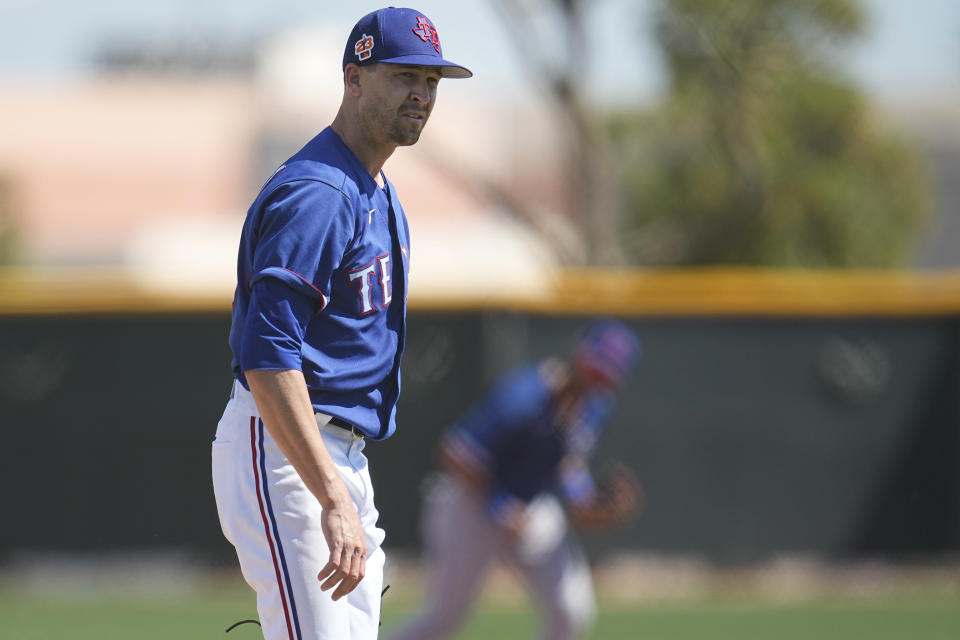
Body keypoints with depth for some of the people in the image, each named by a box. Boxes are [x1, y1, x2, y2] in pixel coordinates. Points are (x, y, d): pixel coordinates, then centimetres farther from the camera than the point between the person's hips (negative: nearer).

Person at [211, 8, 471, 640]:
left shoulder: (380, 195, 16)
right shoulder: (316, 193, -17)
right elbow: (267, 358, -27)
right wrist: (335, 502, -34)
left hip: (344, 454, 10)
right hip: (278, 449, -10)